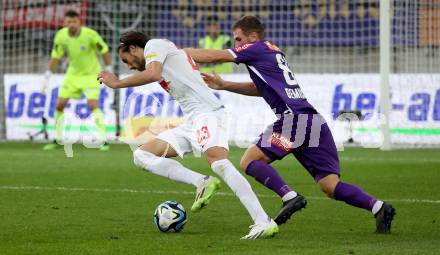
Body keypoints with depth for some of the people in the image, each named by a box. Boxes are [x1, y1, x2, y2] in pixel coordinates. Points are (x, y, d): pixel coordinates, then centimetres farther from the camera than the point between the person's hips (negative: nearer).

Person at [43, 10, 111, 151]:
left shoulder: (90, 35, -23)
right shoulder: (61, 36, -11)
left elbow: (105, 51, -9)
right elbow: (56, 57, 2)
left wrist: (108, 71, -9)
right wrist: (47, 76, -1)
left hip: (91, 74, -5)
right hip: (73, 74, 5)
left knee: (93, 104, -21)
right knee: (59, 104, 1)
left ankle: (104, 141, -19)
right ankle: (57, 140, 18)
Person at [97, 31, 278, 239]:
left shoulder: (154, 45, 3)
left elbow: (152, 74, -17)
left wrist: (116, 83, -9)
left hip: (206, 112, -10)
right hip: (191, 121, 10)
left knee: (218, 162, -31)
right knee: (142, 155, 4)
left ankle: (263, 222, -37)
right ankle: (202, 183, -10)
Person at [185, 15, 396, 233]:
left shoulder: (258, 49, 4)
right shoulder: (273, 52, 29)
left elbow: (213, 56, 6)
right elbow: (260, 89, 37)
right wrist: (223, 85, 32)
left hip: (294, 117, -8)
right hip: (314, 120, 9)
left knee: (249, 161, -2)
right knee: (330, 186, 3)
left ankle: (290, 197, -20)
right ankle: (377, 207, -15)